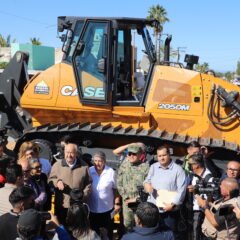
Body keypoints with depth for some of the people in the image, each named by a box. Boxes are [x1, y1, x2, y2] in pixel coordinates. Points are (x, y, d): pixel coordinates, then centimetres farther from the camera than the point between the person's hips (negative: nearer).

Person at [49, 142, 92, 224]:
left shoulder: (84, 166, 3)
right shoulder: (57, 165, 4)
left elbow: (88, 183, 6)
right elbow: (50, 179, 8)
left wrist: (83, 196, -7)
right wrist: (57, 181, -14)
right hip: (61, 205, 0)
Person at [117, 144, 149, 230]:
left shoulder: (145, 167, -7)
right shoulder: (123, 166, 5)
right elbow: (119, 184, 7)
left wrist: (136, 199, -10)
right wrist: (126, 198, -2)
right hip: (127, 201, 4)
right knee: (127, 224, 11)